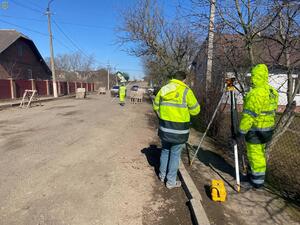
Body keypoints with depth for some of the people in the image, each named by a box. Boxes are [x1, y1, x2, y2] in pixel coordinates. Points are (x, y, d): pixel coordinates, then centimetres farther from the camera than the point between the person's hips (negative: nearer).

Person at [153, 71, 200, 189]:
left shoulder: (163, 89, 4)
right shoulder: (186, 91, -11)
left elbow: (156, 106, 13)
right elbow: (195, 110, -7)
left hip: (164, 127, 5)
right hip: (179, 128, -5)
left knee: (165, 150, 21)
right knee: (175, 154, 7)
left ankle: (162, 175, 36)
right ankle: (171, 181, 18)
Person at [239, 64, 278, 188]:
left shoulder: (255, 94, -24)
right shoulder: (272, 92, 5)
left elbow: (248, 116, -24)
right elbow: (272, 110, 13)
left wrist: (241, 131, -16)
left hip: (255, 130, -9)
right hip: (267, 128, 9)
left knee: (255, 155, 5)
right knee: (260, 153, 22)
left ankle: (257, 180, 18)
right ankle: (256, 174, 38)